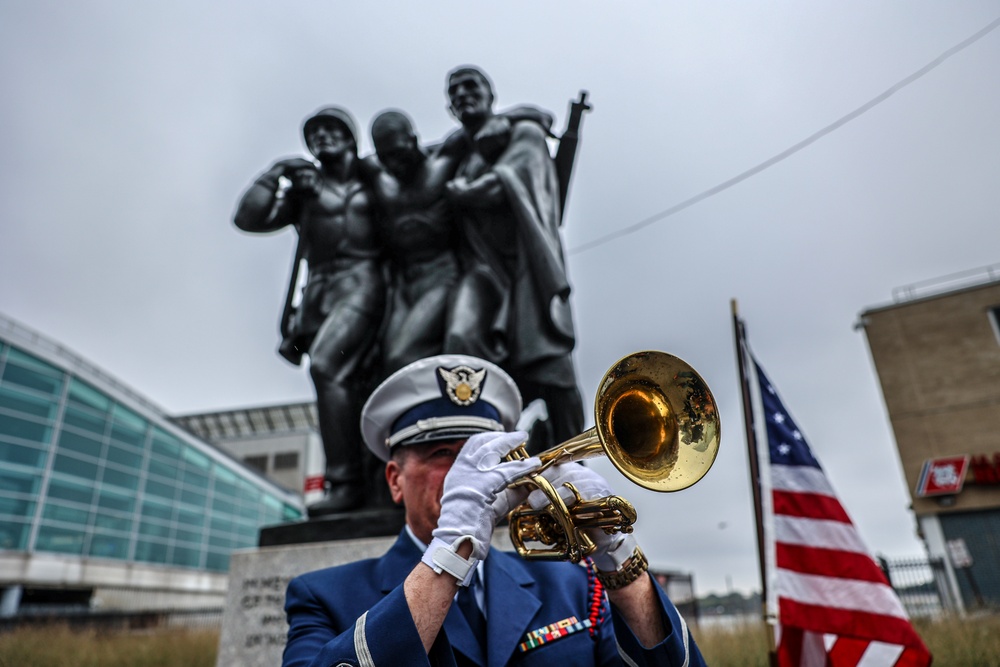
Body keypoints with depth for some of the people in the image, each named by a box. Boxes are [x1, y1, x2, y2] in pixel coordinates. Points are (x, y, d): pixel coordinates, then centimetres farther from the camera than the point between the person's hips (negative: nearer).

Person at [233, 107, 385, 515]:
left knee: (326, 365, -25)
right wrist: (276, 173, 4)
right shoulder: (305, 186, 19)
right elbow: (248, 218, 9)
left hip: (361, 282, -4)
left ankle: (345, 483, -25)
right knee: (345, 383, 1)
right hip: (319, 291, 4)